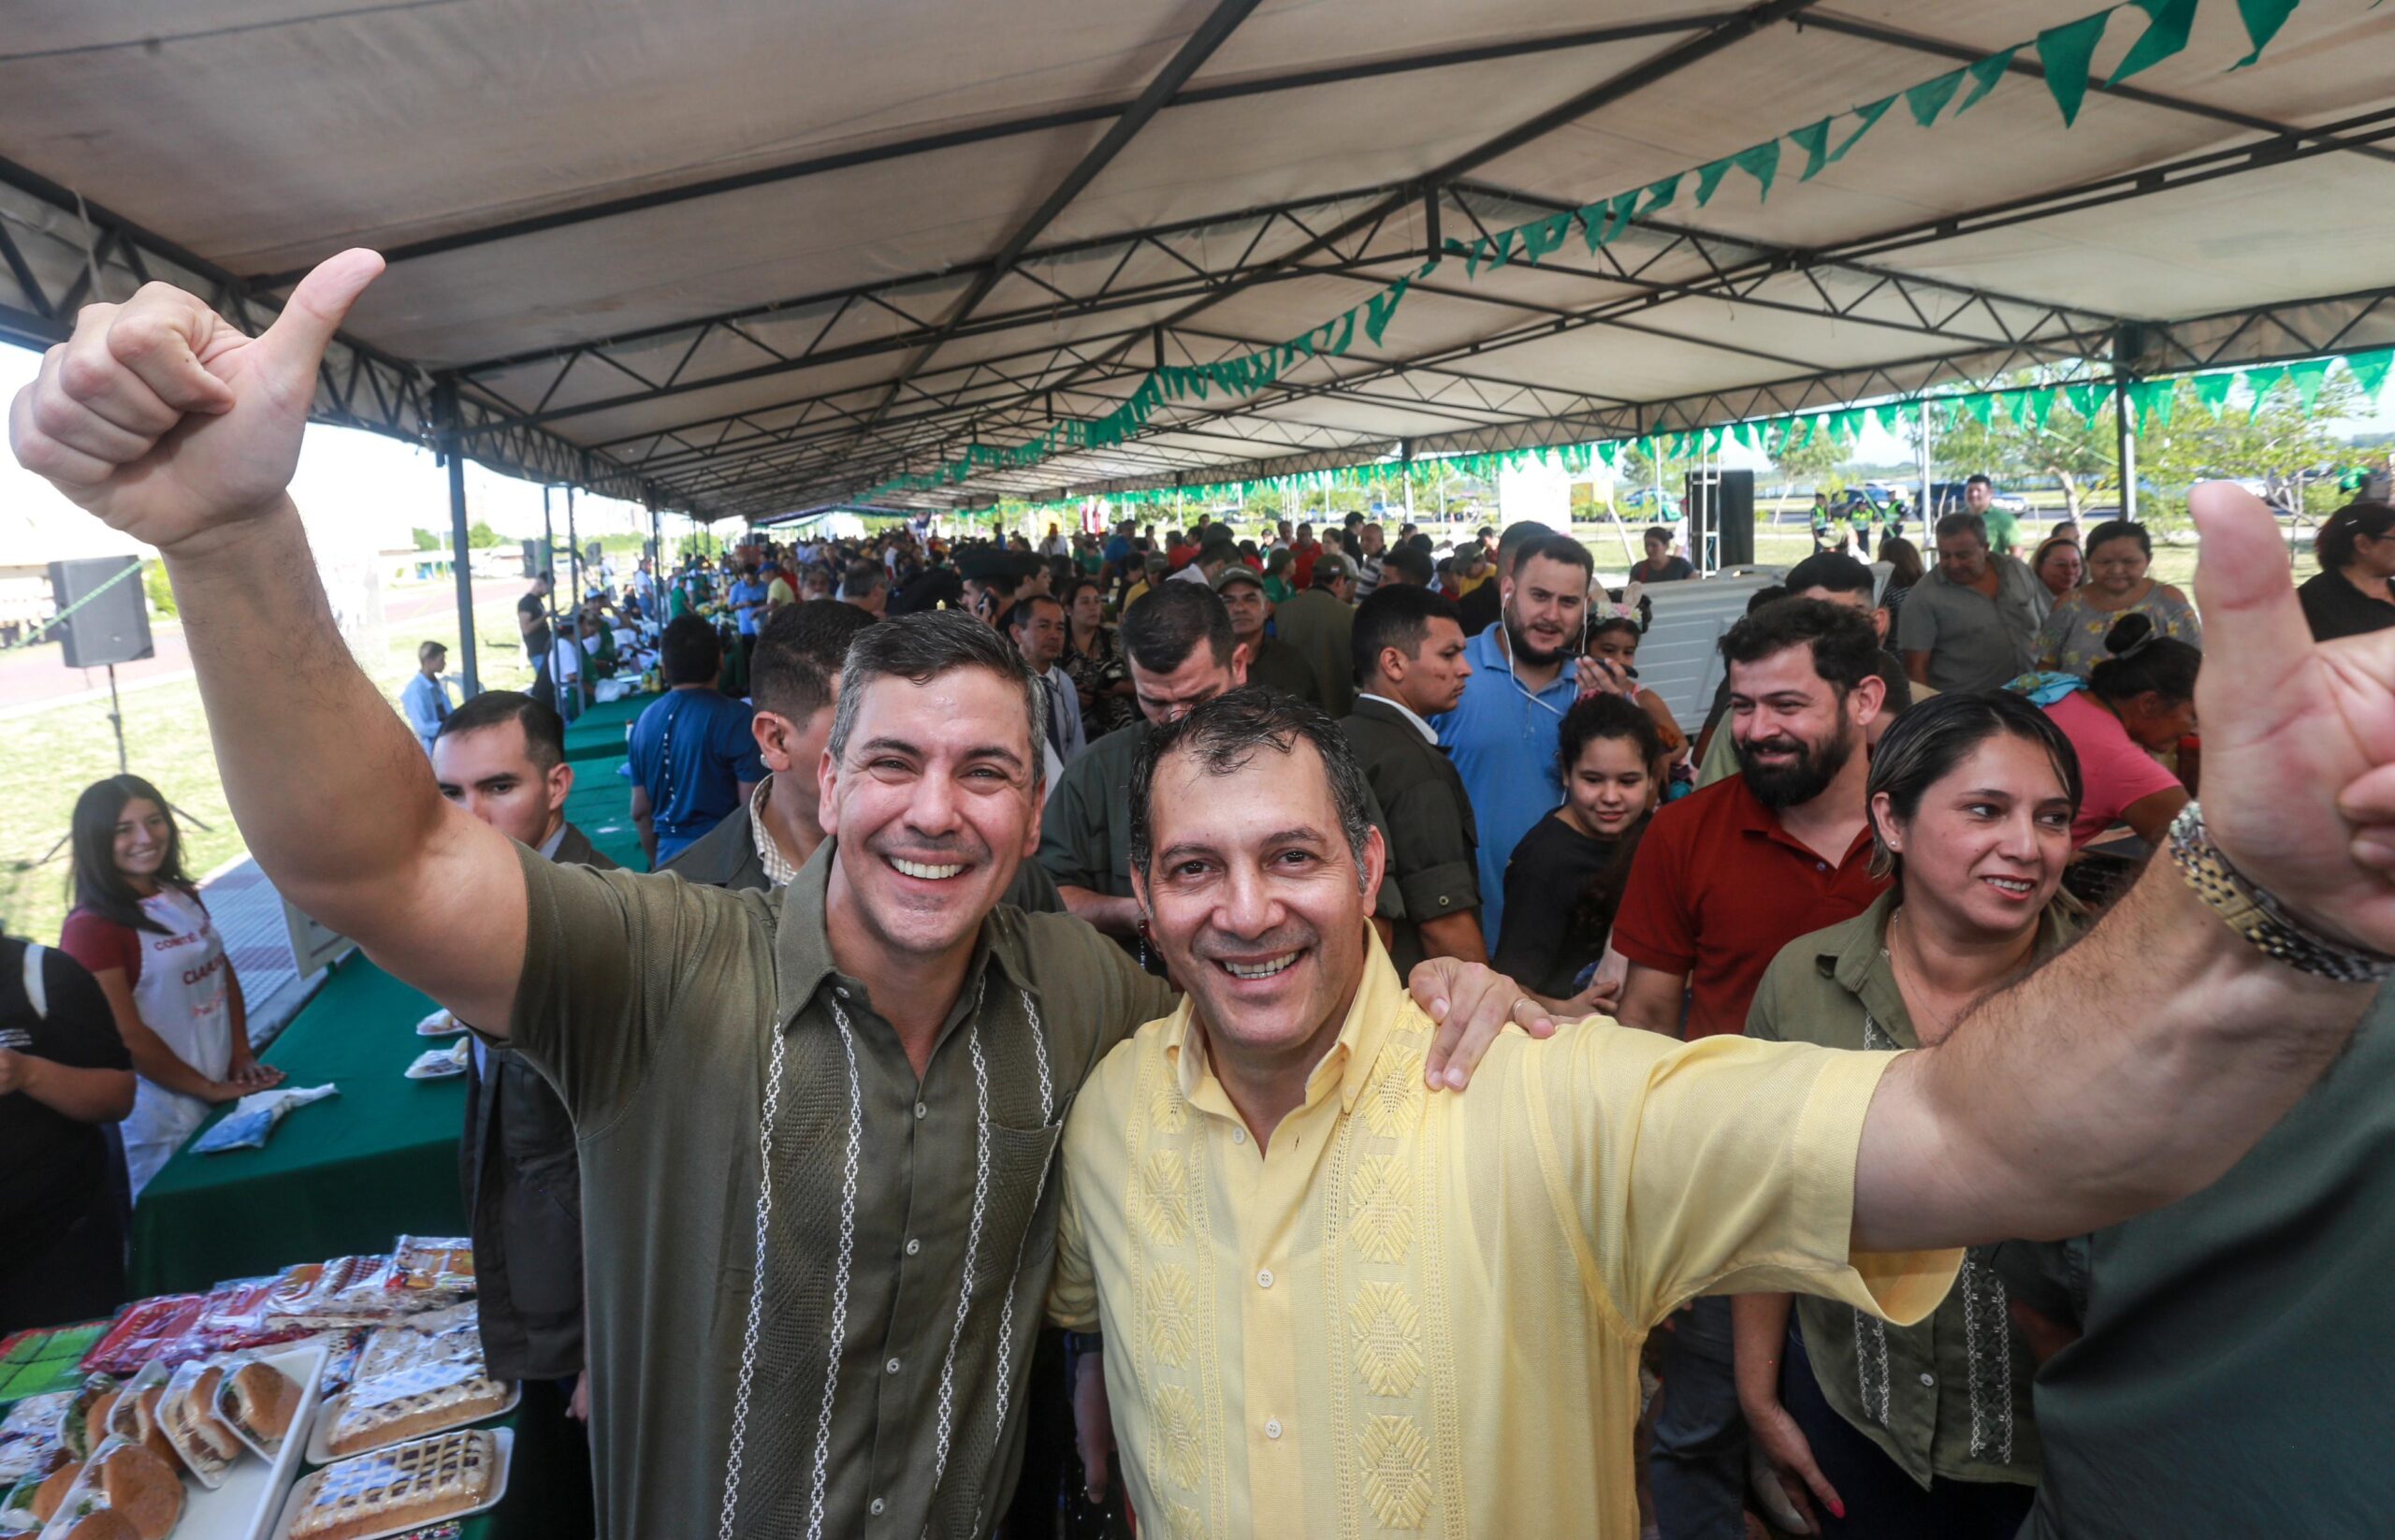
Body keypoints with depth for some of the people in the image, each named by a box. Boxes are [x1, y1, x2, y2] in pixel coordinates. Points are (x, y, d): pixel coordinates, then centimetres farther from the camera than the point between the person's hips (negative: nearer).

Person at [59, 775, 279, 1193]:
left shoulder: (182, 897, 6)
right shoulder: (91, 928, -17)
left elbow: (224, 972, 14)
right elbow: (127, 1037, -18)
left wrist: (242, 1053, 3)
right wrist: (209, 1089, -12)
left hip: (226, 1093, 7)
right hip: (163, 1121, -7)